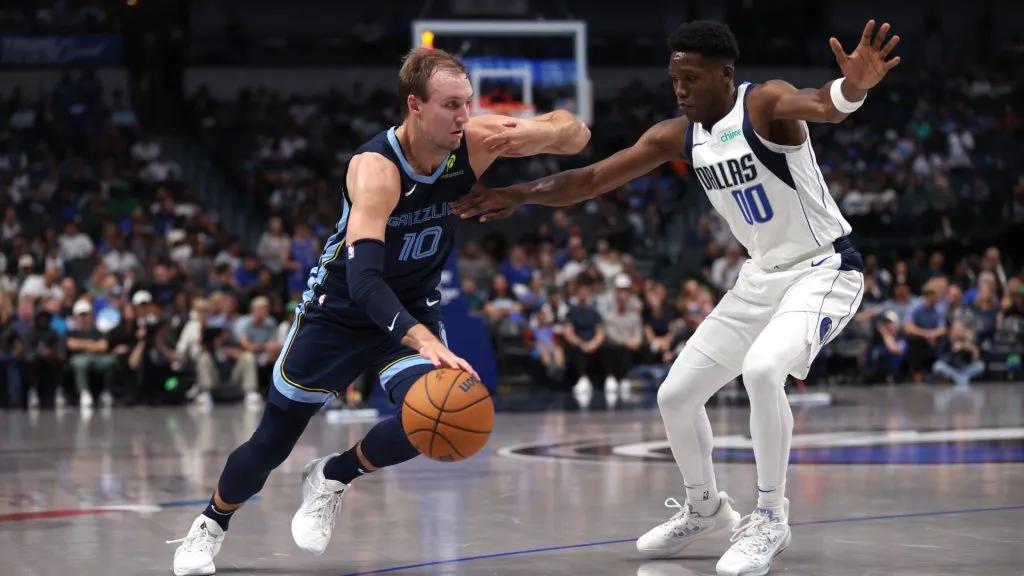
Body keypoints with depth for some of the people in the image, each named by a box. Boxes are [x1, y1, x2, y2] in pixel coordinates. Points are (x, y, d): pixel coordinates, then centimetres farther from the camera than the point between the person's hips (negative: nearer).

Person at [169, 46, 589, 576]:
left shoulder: (473, 142, -19)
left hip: (414, 310, 4)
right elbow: (364, 279, -43)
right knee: (272, 443, 8)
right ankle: (212, 524, 38)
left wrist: (532, 133, -36)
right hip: (340, 309, -3)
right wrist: (425, 343, -59)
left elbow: (577, 135, -12)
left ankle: (332, 479, 4)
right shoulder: (376, 168, -33)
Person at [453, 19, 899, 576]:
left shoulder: (765, 103, -21)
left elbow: (820, 104, -45)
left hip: (823, 269, -8)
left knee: (762, 369, -33)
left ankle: (770, 518, -16)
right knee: (676, 395, 7)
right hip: (762, 276, 8)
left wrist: (852, 88, -68)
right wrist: (518, 194, -13)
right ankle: (704, 509, 33)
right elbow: (591, 179, 1)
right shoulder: (677, 136, -1)